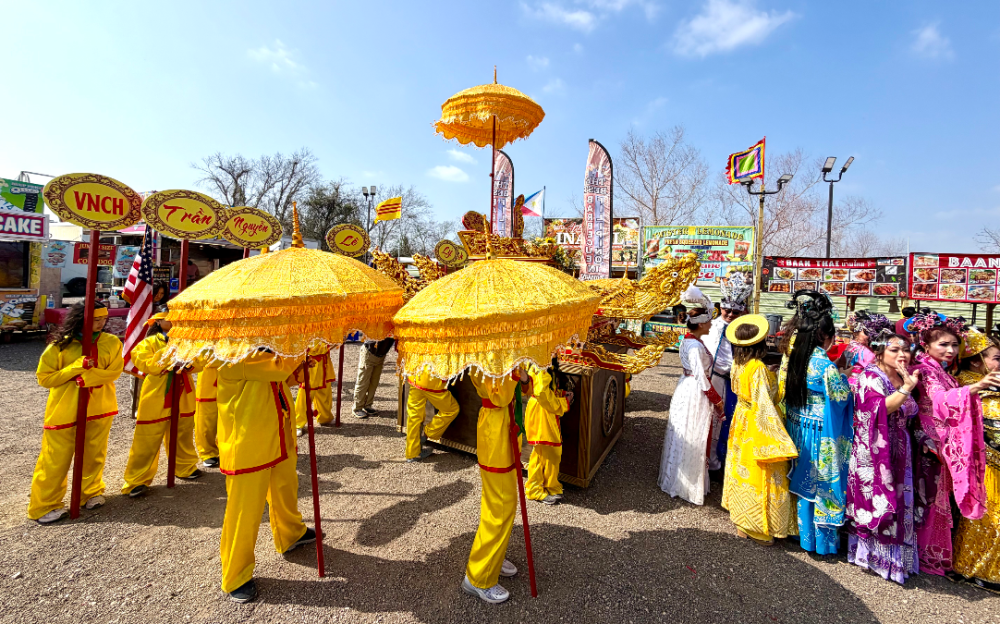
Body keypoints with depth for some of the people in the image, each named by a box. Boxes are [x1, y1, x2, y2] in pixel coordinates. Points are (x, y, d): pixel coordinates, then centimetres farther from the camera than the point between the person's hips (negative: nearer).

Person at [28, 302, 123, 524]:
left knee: (94, 454, 14)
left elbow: (114, 372, -9)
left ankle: (91, 492, 34)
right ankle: (44, 506, 22)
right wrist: (77, 367, -18)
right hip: (64, 411, -2)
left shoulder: (111, 343, -4)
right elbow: (44, 378, -5)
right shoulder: (60, 345, -8)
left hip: (99, 408, 2)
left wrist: (88, 377, -24)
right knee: (56, 458, 6)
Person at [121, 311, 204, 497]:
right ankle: (137, 481, 11)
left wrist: (190, 363, -16)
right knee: (147, 440, 0)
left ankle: (185, 467, 32)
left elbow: (199, 363, 5)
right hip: (157, 399, -4)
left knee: (183, 435, 16)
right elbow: (147, 366, -15)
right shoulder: (149, 342, 1)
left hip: (183, 397, 4)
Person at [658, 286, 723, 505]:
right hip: (696, 394, -9)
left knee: (683, 437, 21)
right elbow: (702, 378, -21)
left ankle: (674, 478, 37)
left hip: (685, 388, 9)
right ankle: (690, 485, 20)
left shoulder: (687, 340, 5)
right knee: (695, 440, 5)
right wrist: (717, 400, -10)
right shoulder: (696, 346, -24)